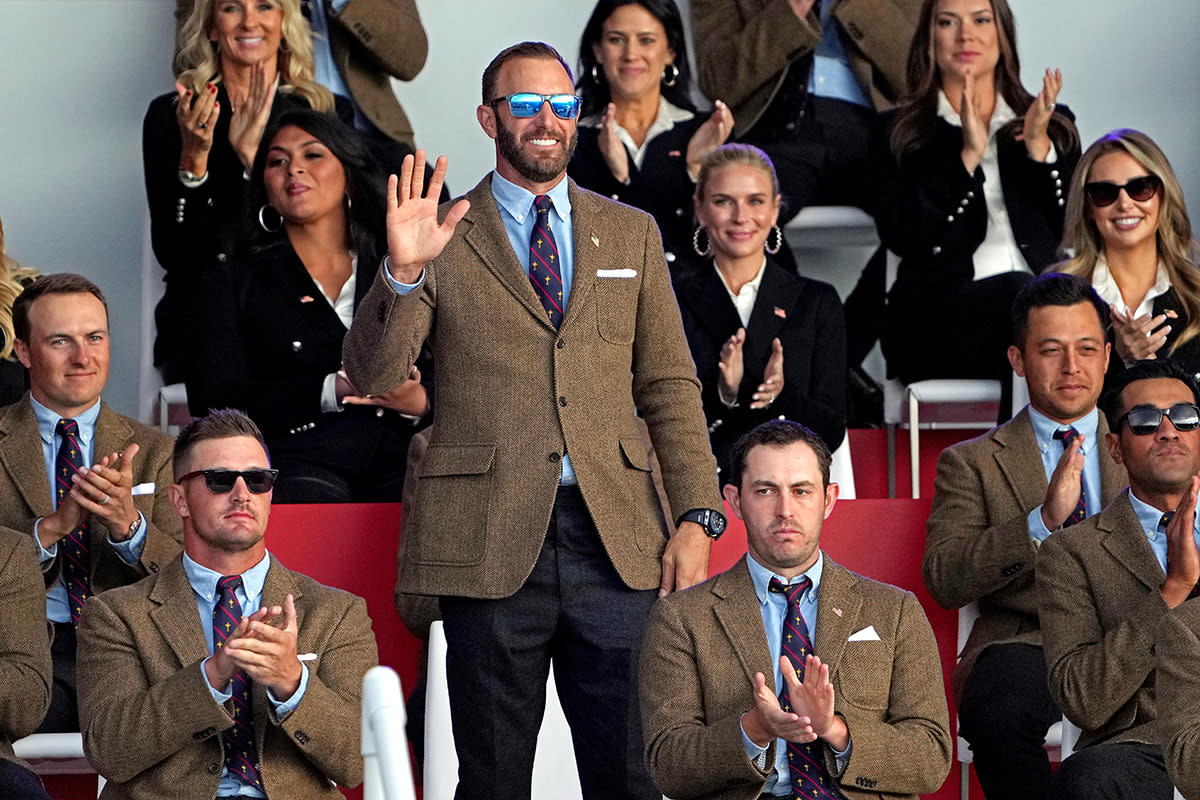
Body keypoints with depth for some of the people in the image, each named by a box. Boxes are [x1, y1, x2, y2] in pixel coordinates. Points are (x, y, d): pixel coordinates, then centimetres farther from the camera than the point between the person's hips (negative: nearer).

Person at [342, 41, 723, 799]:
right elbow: (372, 375, -4)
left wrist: (697, 516, 2)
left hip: (618, 541, 2)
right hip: (491, 542, -2)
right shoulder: (443, 241, 6)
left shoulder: (632, 234, 15)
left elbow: (671, 386, 13)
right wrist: (402, 273, -22)